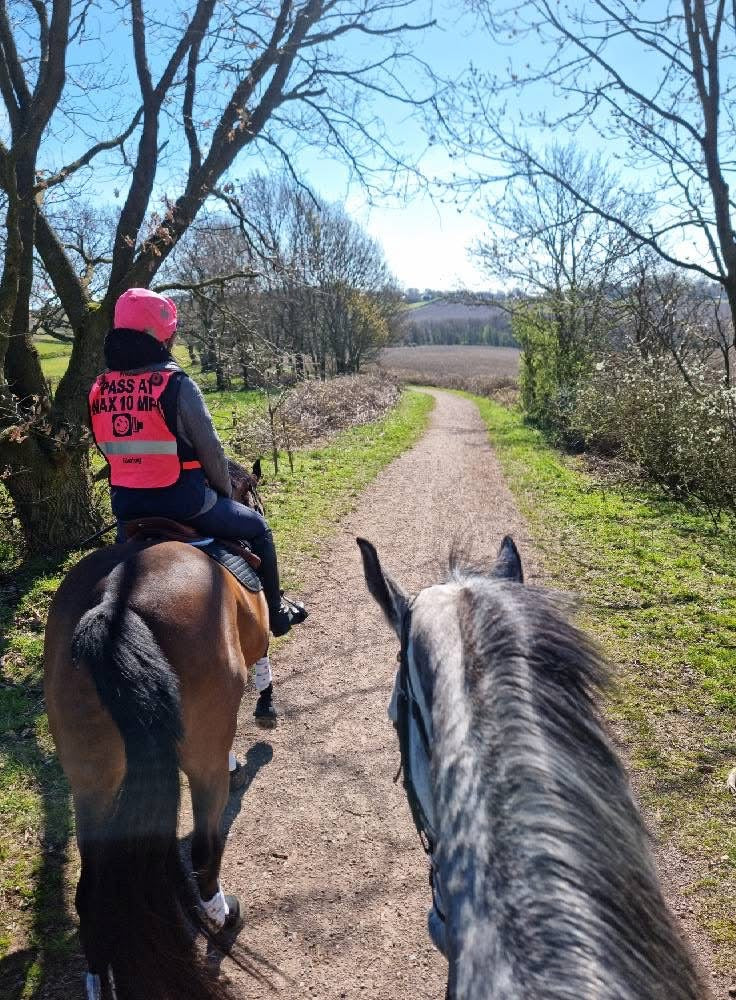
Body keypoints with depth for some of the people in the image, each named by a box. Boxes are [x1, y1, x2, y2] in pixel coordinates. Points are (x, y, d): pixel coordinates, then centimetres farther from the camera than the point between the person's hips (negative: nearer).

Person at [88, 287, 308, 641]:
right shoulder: (176, 383, -15)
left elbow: (111, 450, 11)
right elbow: (210, 450, -10)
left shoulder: (99, 389, 3)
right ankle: (275, 613, 26)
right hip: (183, 501, -5)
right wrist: (225, 492, 7)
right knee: (257, 529, 16)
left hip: (126, 505, 6)